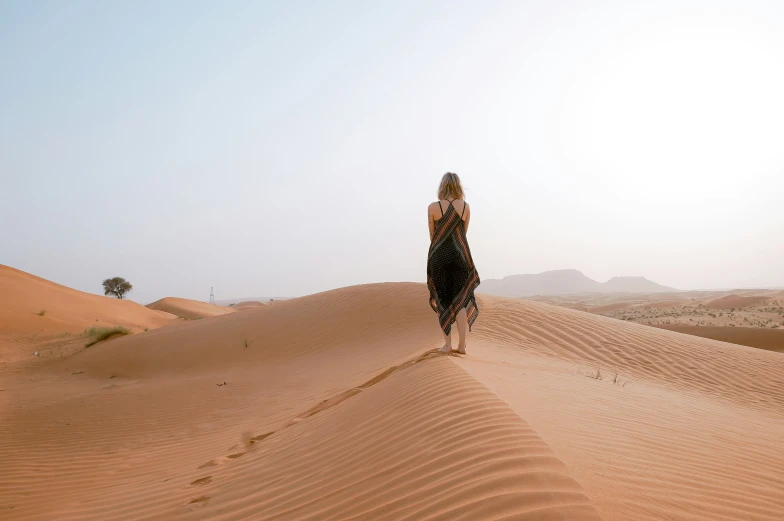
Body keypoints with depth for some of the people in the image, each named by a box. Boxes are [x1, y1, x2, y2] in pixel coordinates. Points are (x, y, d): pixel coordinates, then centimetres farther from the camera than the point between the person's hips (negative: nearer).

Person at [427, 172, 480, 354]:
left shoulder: (433, 207, -6)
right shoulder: (466, 207, 1)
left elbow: (432, 235, 3)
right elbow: (463, 233, 10)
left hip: (439, 255, -2)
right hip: (460, 255, 2)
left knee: (442, 300, 6)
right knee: (460, 300, 7)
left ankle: (447, 344, 6)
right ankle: (462, 344, 6)